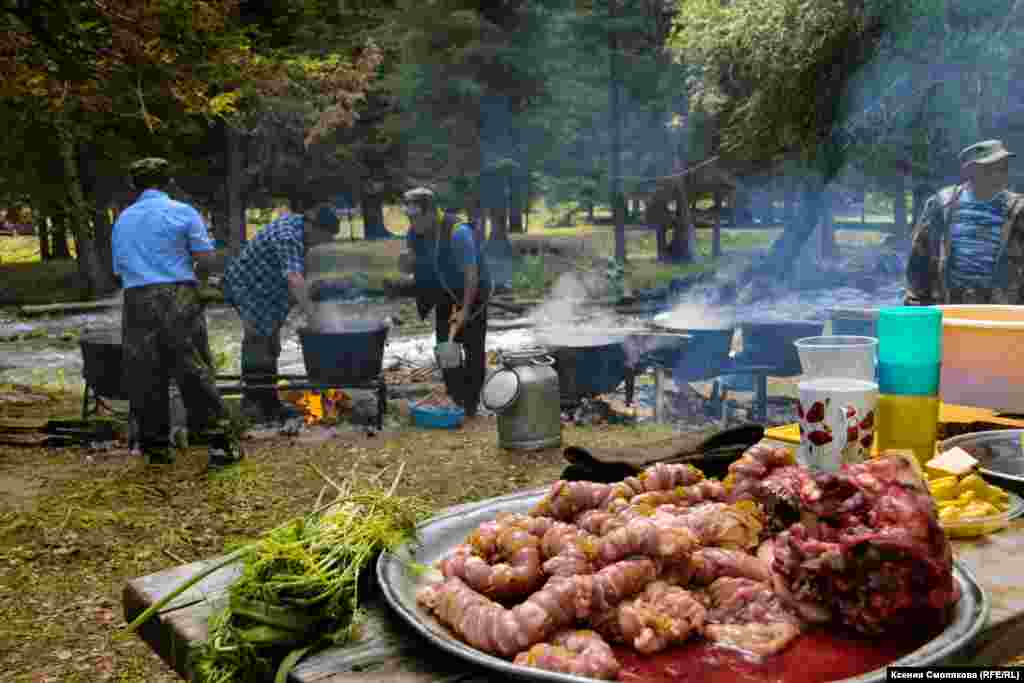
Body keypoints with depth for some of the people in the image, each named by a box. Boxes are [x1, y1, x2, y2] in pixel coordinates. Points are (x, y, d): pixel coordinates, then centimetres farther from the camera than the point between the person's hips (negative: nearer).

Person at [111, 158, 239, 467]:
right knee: (196, 374, -1)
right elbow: (207, 259, -3)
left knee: (146, 378, 9)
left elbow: (119, 270, 20)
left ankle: (155, 446, 15)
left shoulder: (122, 220, 16)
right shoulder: (182, 212, 2)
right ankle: (221, 443, 0)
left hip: (136, 302, 4)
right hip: (178, 299, -3)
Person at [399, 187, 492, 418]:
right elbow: (414, 264, 3)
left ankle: (470, 403, 10)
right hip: (445, 294, 6)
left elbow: (472, 274, -29)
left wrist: (465, 309, -30)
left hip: (472, 293, -6)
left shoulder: (458, 232, -31)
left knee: (473, 348, -1)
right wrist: (407, 265, -22)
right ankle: (456, 399, 16)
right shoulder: (415, 234, -11)